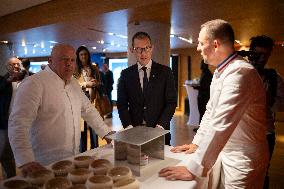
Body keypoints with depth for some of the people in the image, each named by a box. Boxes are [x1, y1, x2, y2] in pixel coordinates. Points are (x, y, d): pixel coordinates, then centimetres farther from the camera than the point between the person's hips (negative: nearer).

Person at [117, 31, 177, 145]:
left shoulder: (165, 72, -2)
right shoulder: (125, 74, 3)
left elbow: (171, 102, -4)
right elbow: (122, 104, 2)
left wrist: (160, 126, -14)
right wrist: (129, 126, -11)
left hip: (159, 132, 0)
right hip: (133, 132, 1)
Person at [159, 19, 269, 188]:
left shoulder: (240, 73, -26)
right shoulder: (221, 72, 5)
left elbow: (220, 126, -32)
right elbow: (211, 111, 11)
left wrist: (194, 169, -29)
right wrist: (197, 143, 8)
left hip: (242, 160, -8)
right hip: (224, 153, 8)